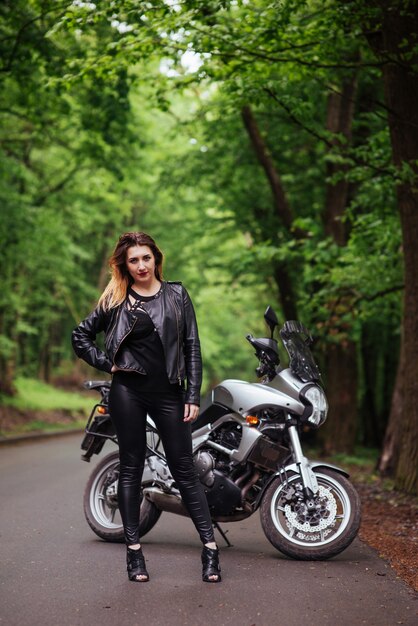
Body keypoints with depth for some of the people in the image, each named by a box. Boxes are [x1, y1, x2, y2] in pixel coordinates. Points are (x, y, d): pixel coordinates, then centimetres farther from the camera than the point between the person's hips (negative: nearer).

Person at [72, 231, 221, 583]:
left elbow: (192, 346, 3)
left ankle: (210, 547, 4)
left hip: (169, 393, 0)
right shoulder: (116, 300, 7)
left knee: (184, 469, 1)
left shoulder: (176, 295, 6)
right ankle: (134, 550, 11)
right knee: (131, 469, 5)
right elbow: (81, 335, 13)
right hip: (128, 392, 0)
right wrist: (107, 363, 0)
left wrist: (193, 396, -4)